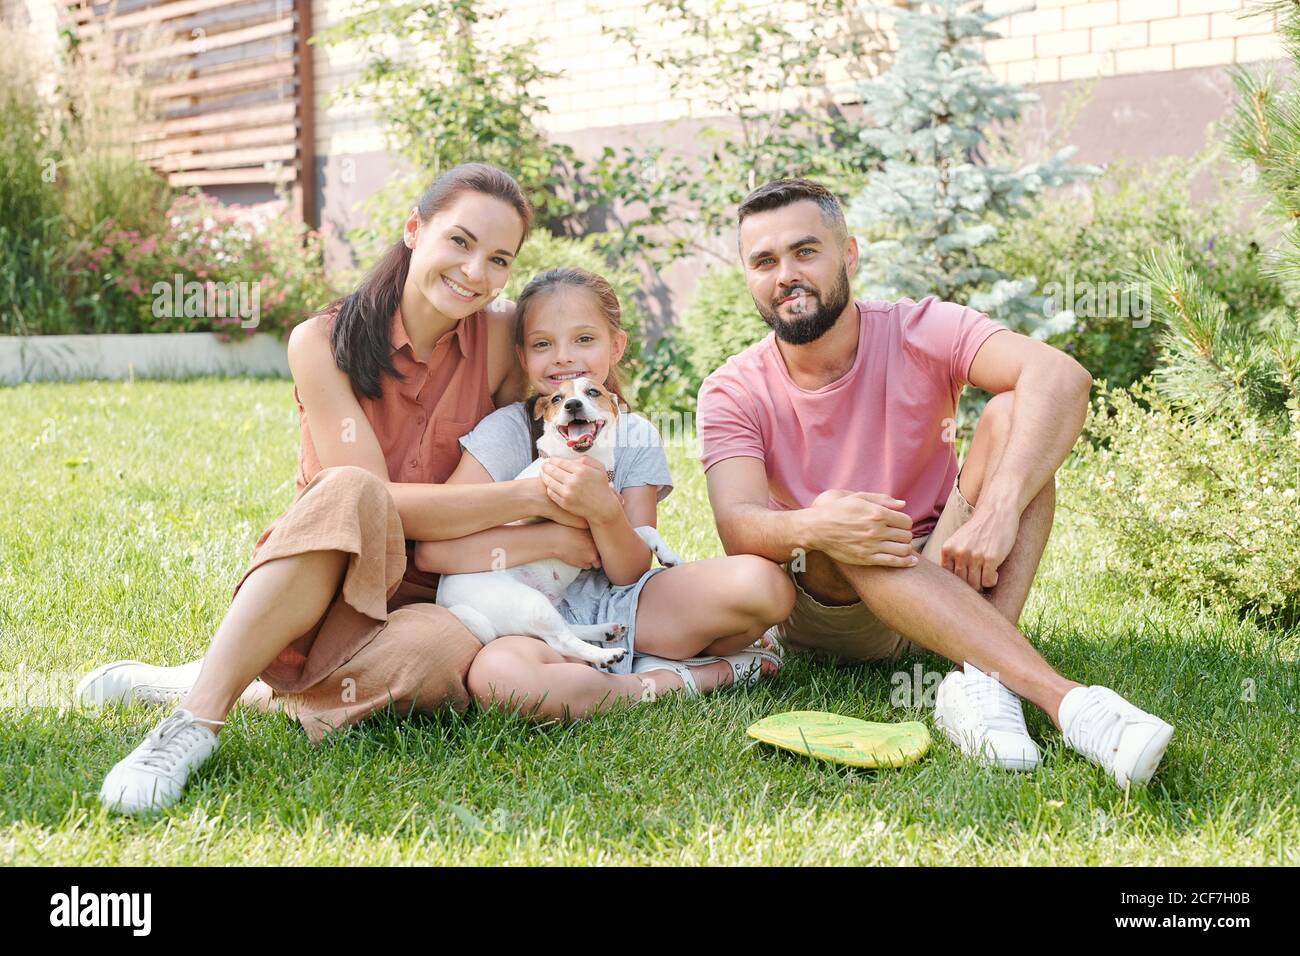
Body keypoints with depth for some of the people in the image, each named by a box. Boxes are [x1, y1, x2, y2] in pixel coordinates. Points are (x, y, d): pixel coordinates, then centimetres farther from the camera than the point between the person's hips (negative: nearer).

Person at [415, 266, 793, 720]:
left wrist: (604, 511, -26)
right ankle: (689, 678, -20)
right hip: (533, 626, -1)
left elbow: (631, 572, -5)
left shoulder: (635, 436, 3)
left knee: (763, 585, -24)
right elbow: (431, 550, -17)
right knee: (495, 674, -41)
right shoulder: (509, 429, -6)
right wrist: (555, 539, -15)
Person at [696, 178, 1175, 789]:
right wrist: (810, 528, -44)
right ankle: (1062, 698, -45)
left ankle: (981, 681, -38)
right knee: (840, 532, -35)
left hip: (947, 576, 1)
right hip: (823, 604, 0)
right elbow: (737, 526, -20)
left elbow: (1062, 377, -24)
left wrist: (998, 509, -39)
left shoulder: (917, 332, -6)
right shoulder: (733, 393, -3)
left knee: (1011, 414, -21)